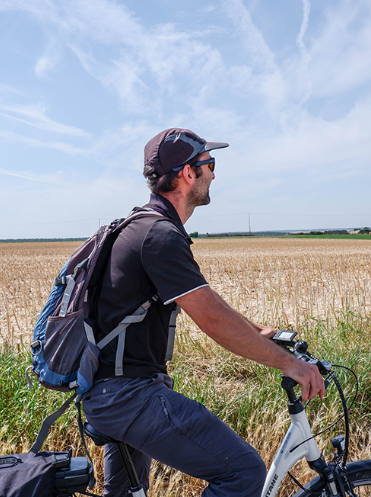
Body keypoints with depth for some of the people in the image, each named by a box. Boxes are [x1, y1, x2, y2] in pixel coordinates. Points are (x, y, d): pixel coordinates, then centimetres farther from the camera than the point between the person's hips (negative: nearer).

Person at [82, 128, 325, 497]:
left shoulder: (143, 225, 13)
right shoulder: (160, 235, -20)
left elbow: (204, 300, 16)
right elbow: (212, 318, -24)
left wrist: (258, 333, 16)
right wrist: (287, 362, -14)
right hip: (129, 395, -11)